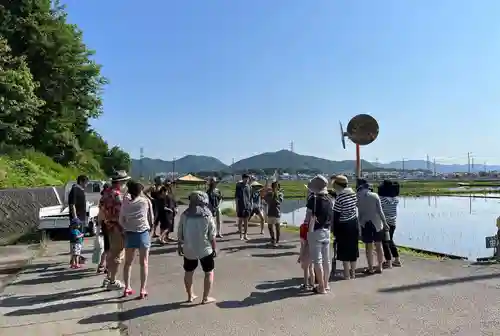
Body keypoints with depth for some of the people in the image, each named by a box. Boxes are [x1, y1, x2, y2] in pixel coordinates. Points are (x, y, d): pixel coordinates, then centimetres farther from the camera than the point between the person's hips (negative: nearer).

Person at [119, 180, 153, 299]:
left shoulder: (125, 202, 1)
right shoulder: (146, 201, -3)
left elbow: (121, 220, 3)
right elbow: (151, 218, 3)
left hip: (130, 234, 2)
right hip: (143, 233, -2)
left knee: (128, 262, 17)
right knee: (144, 263, 5)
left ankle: (127, 288, 21)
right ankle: (143, 290, 6)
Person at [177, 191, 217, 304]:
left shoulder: (184, 215, -5)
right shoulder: (208, 216, -12)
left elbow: (180, 234, 1)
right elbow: (212, 236, -9)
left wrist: (180, 246, 14)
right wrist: (214, 248, 2)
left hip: (188, 249, 3)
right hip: (205, 249, -3)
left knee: (188, 272, 20)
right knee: (209, 272, 13)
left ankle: (190, 296, 31)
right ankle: (206, 297, 16)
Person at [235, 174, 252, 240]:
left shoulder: (249, 187, 8)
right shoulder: (239, 186, -4)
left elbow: (250, 197, 14)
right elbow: (236, 197, -4)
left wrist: (251, 205, 9)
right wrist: (237, 206, -8)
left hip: (247, 206, 3)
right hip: (241, 206, -3)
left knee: (246, 220, 8)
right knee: (240, 220, 4)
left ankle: (245, 235, 15)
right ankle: (241, 235, 12)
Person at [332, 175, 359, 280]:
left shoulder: (340, 197, -19)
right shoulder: (352, 193, 2)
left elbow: (336, 215, -16)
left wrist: (334, 229, -7)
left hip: (344, 226, -7)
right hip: (354, 223, 7)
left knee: (344, 250, 4)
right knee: (353, 248, 15)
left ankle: (347, 275, 10)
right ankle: (353, 273, 27)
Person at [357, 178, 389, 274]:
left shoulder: (358, 197, -5)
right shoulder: (375, 196, -3)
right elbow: (380, 211, -3)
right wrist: (385, 223, 2)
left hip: (365, 223, -1)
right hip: (377, 223, 2)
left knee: (368, 247, 5)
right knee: (379, 245, 11)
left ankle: (370, 268, 8)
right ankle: (379, 267, 17)